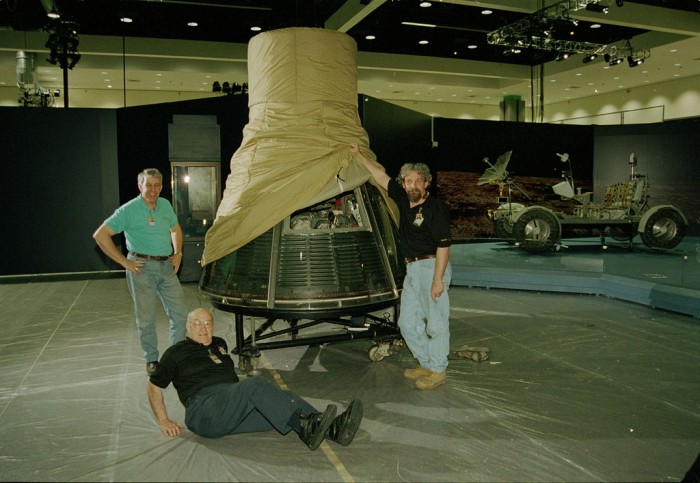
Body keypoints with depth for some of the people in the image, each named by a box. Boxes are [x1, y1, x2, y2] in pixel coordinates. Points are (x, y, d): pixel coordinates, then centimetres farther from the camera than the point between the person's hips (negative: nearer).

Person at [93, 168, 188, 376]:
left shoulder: (165, 205, 9)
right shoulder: (129, 210, -8)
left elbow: (176, 229, 27)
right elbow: (100, 235, -10)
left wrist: (178, 253, 13)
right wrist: (124, 261, -12)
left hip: (167, 267, 5)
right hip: (142, 268, -5)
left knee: (180, 313, 6)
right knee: (146, 318, 2)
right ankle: (151, 359, 19)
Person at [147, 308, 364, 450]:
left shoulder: (219, 344, 27)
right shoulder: (176, 353, 11)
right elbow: (154, 386, 11)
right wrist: (164, 422, 3)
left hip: (235, 410, 6)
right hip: (204, 410, -6)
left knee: (284, 398, -20)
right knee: (257, 384, -33)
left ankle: (333, 428, -40)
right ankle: (305, 427, -48)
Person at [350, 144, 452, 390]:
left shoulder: (435, 208, -13)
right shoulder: (403, 199, 8)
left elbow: (443, 246, -16)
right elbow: (382, 177, 21)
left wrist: (438, 279, -21)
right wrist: (359, 155, 25)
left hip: (432, 267, -8)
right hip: (412, 269, 9)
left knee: (435, 321, -2)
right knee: (407, 321, 12)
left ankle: (438, 371, 10)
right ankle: (426, 364, 25)